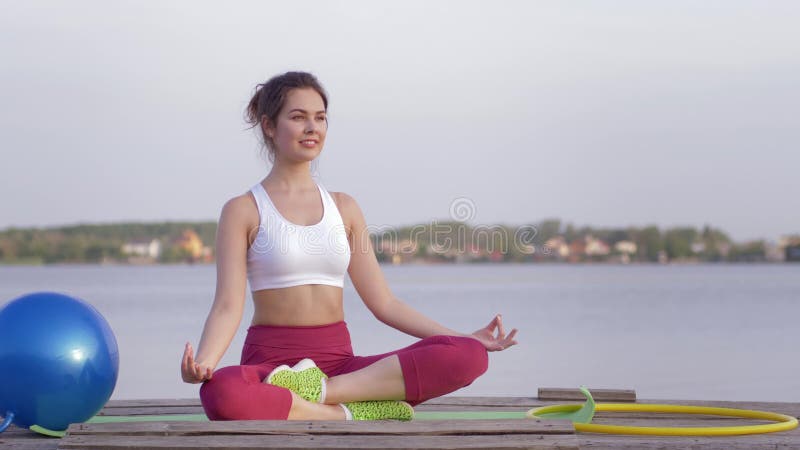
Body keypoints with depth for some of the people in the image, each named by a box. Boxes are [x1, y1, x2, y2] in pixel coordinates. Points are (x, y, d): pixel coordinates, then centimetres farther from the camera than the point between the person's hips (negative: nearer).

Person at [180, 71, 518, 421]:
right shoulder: (243, 211, 4)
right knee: (222, 393, -43)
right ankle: (348, 413, -23)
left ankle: (324, 389, -24)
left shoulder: (344, 208, 17)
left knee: (469, 356, -20)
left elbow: (383, 303, 15)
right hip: (271, 363, -4)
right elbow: (228, 306, -7)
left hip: (338, 362, 5)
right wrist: (202, 363, -28)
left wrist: (466, 337, 7)